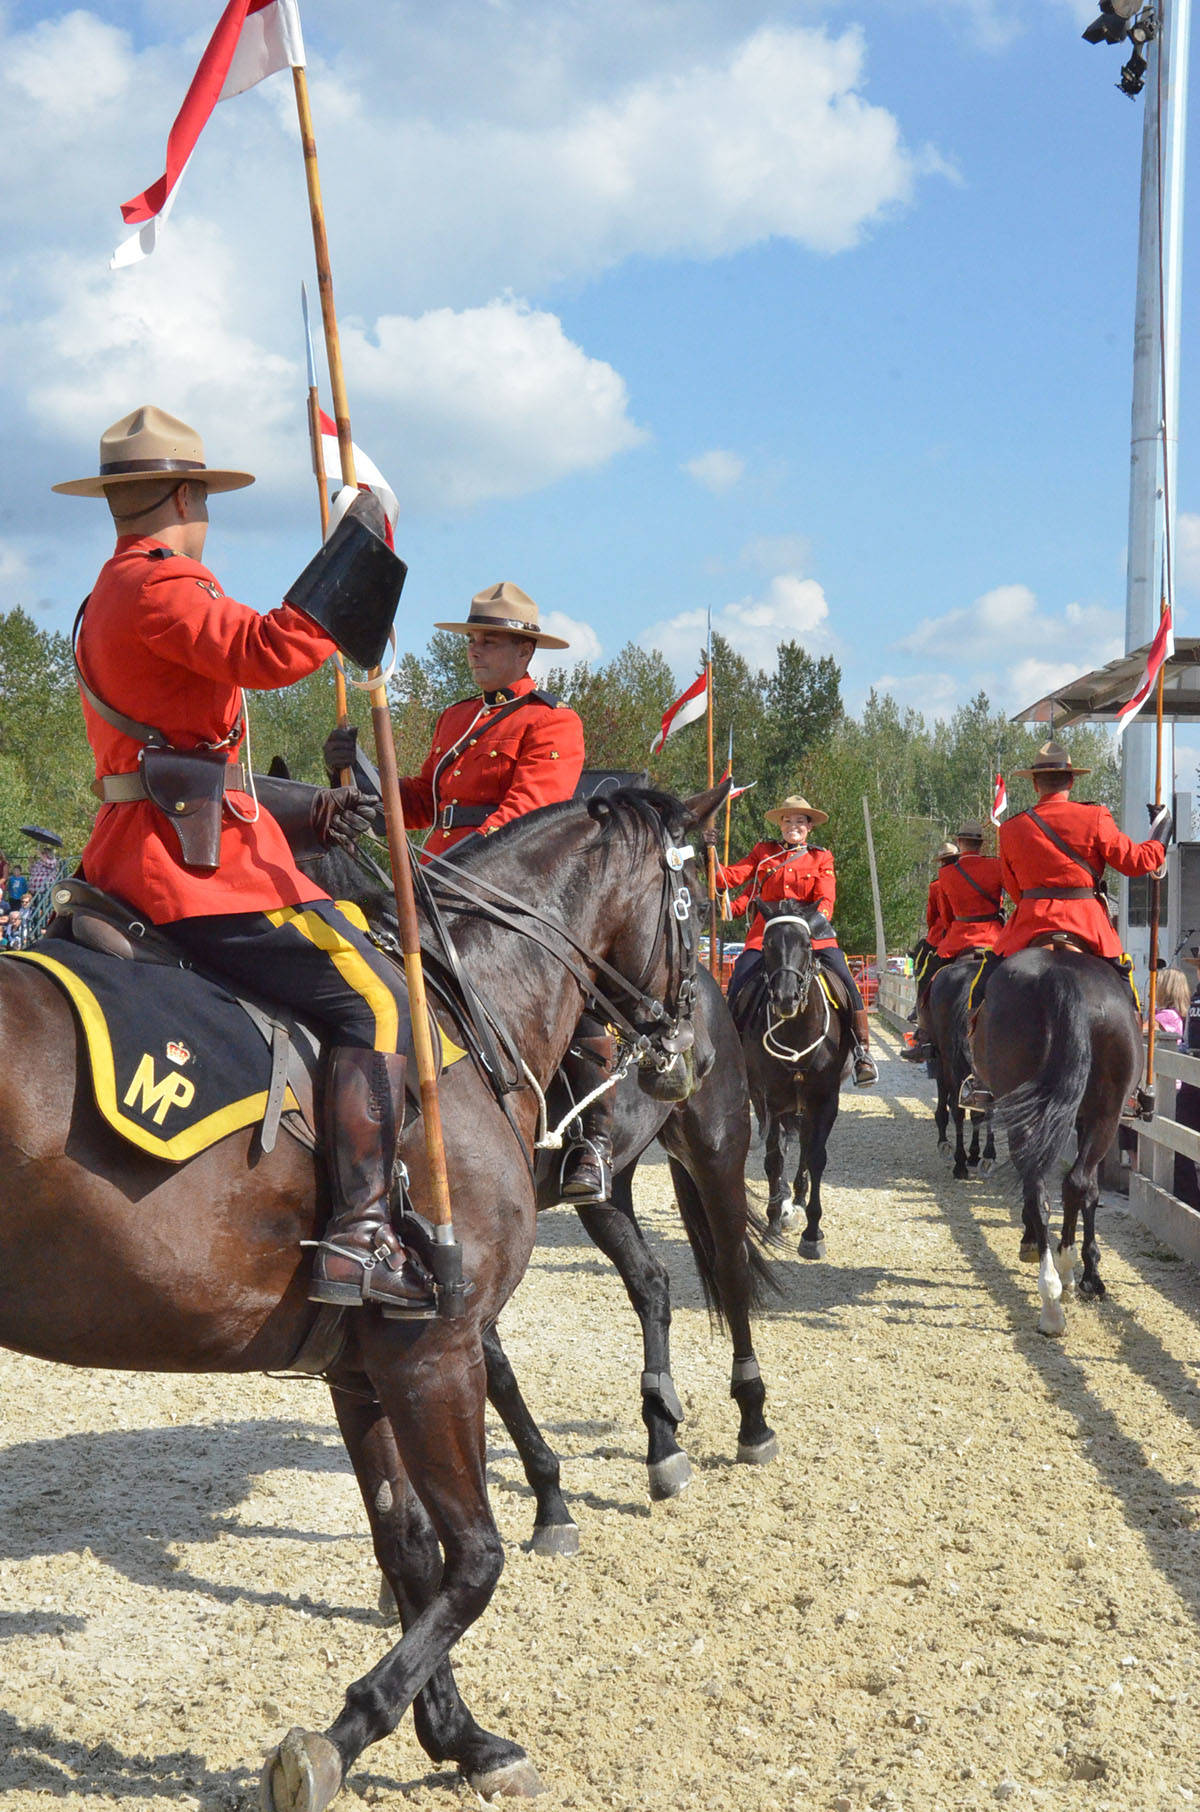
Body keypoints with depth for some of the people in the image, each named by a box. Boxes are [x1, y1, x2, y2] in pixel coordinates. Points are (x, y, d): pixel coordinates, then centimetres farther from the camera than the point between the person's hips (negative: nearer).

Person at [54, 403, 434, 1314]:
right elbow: (268, 652, -28)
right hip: (195, 861, -11)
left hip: (139, 852, 11)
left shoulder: (113, 596, 25)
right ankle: (358, 1238, -24)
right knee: (376, 999, -16)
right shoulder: (160, 584, -9)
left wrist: (304, 809, 19)